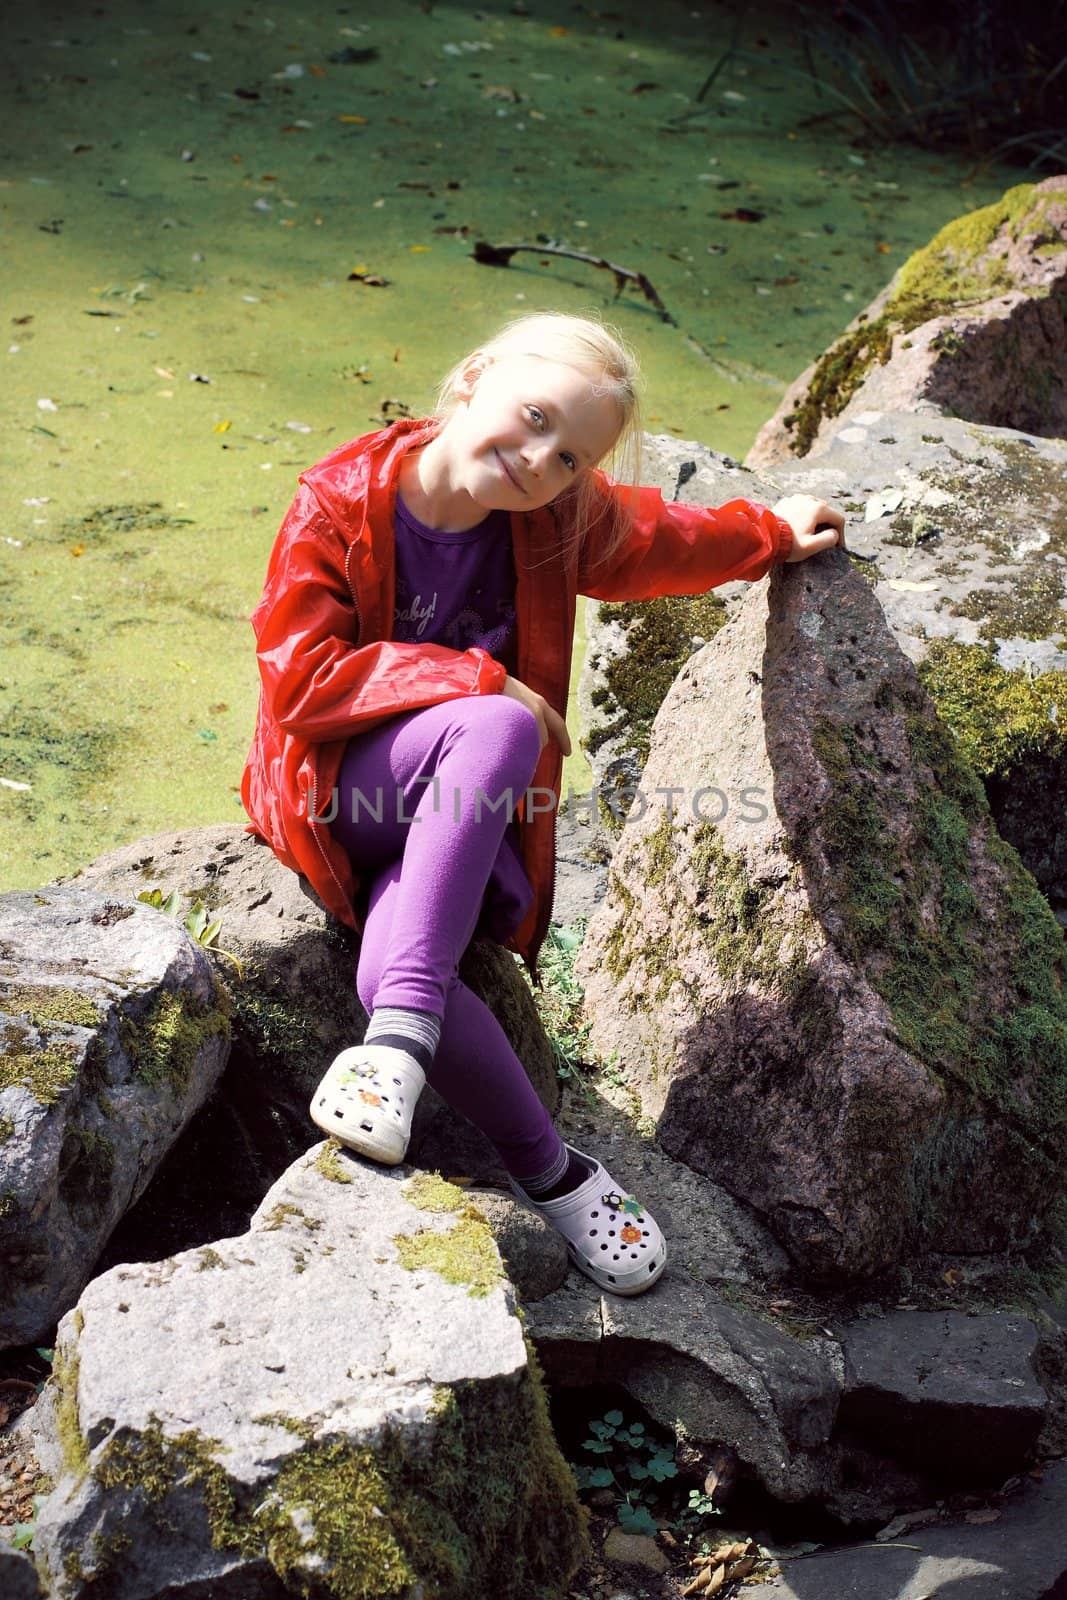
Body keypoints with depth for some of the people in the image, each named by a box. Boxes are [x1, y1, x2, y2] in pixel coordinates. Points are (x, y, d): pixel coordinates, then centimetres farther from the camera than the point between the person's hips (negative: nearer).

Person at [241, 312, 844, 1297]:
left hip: (464, 813, 2)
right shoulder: (340, 502, -12)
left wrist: (773, 533, 34)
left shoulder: (561, 521, 1)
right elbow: (297, 678, -18)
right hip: (337, 790, -1)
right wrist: (475, 679, -20)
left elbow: (659, 541, 24)